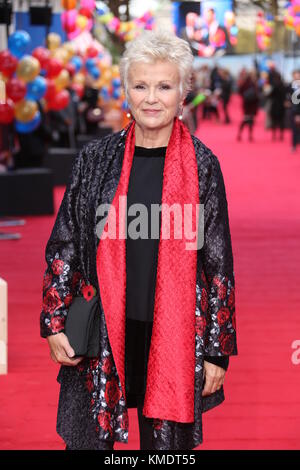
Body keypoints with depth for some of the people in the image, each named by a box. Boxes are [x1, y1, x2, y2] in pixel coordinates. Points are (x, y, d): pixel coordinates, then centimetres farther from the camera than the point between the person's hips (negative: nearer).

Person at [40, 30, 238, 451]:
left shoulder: (201, 166, -2)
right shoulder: (96, 159, 2)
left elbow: (219, 262, 0)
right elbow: (63, 246, 7)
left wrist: (217, 350, -1)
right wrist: (54, 322, 2)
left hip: (174, 336, -1)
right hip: (102, 335, 1)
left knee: (166, 442, 9)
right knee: (89, 438, 9)